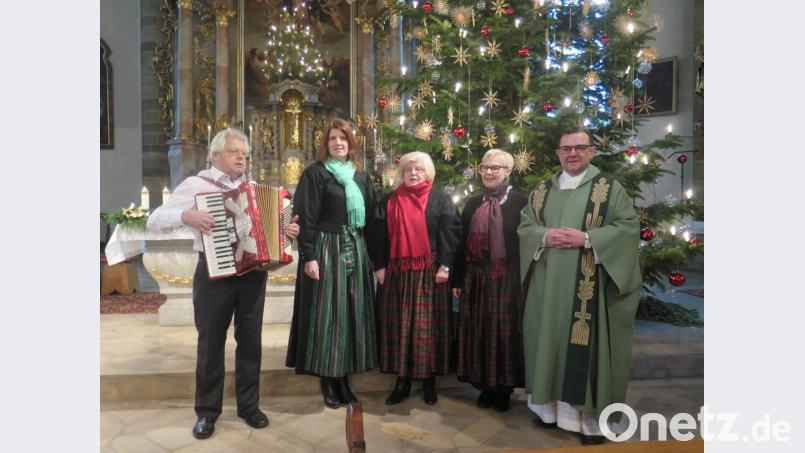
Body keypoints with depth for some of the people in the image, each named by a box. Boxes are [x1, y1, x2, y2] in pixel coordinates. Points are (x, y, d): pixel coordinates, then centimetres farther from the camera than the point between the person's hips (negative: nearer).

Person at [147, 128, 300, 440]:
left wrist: (286, 230, -4)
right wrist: (186, 216, -22)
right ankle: (207, 411, 25)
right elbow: (154, 220, -5)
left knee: (250, 340, 11)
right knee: (211, 343, 8)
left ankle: (248, 405, 26)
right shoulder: (196, 184, -1)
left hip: (253, 271, 4)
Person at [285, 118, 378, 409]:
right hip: (326, 250, -5)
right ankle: (328, 381, 13)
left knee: (352, 312, 7)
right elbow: (306, 218, -9)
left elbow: (371, 216, 14)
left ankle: (343, 377, 20)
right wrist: (309, 256, -16)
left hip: (355, 251, 5)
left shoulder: (361, 176, 13)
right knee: (327, 313, 0)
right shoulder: (315, 173, -2)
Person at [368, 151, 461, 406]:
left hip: (430, 272, -2)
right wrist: (380, 266, 1)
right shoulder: (390, 202, 11)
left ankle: (429, 380, 16)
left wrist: (445, 265, -12)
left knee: (428, 325, 2)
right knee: (399, 325, 6)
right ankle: (402, 380, 17)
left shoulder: (440, 200, 4)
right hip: (396, 273, 3)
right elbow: (378, 235, 8)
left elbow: (450, 233, -4)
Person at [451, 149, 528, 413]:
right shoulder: (473, 204, 10)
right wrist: (457, 278, 7)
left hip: (507, 278, -4)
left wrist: (523, 280, -8)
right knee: (479, 331, 9)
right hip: (476, 278, 4)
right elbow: (463, 243, 9)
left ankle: (504, 389, 22)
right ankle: (485, 387, 25)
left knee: (504, 331, 5)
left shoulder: (519, 202, -2)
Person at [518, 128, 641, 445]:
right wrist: (545, 237, -11)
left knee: (587, 346, 1)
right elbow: (524, 226, 9)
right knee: (551, 342, 11)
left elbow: (629, 226, -6)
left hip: (589, 286, -3)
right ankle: (552, 406, 26)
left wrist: (586, 238, -18)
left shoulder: (609, 187, 0)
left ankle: (593, 417, 16)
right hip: (549, 285, 4)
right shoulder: (543, 190, 12)